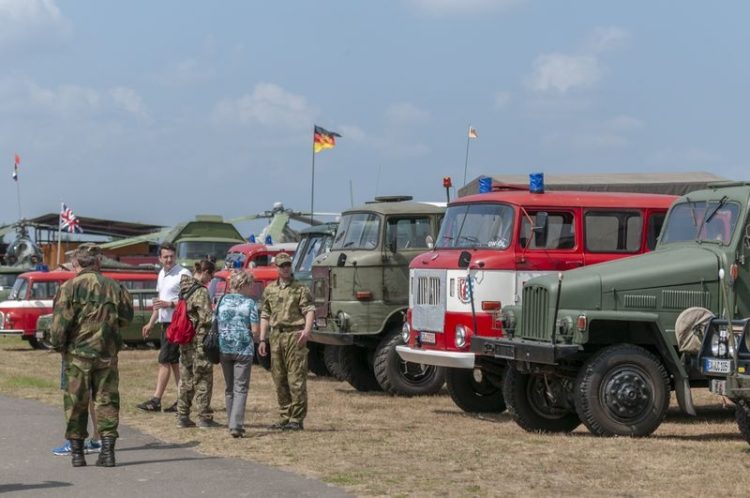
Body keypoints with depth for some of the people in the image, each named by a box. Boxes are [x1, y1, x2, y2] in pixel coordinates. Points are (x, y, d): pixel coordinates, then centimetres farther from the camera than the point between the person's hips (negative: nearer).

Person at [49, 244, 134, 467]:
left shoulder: (70, 287, -8)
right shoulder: (113, 287, 2)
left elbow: (60, 322, -11)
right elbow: (126, 317, 11)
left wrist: (58, 344, 4)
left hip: (78, 353, -2)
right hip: (107, 353, 2)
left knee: (76, 403, 7)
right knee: (107, 400, 6)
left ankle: (77, 452, 10)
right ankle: (107, 451, 0)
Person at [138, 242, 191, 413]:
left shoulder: (183, 274, -11)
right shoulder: (162, 274, 16)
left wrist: (170, 304, -23)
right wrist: (151, 323, 25)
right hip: (165, 322, 9)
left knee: (165, 361, -9)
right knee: (174, 362, 9)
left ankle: (156, 400, -8)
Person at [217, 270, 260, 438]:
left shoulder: (222, 301, 6)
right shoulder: (249, 303, -5)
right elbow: (255, 330, -8)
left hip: (224, 348, 4)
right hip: (243, 349, -4)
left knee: (229, 388, 16)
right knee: (240, 388, -2)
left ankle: (232, 423, 22)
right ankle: (236, 425, -14)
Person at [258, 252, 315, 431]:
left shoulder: (301, 288, 2)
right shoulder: (270, 290, 16)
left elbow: (309, 310, -7)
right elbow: (265, 315, 18)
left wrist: (307, 330, -24)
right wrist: (262, 340, 11)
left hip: (295, 335, -5)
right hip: (276, 336, 5)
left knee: (296, 379, -8)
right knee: (279, 379, 6)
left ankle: (297, 419, -6)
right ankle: (284, 418, 12)